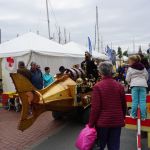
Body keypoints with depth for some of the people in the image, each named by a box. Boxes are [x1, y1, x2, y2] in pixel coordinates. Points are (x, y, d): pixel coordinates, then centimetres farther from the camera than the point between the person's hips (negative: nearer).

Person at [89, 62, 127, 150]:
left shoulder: (98, 86, -13)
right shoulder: (119, 85, -1)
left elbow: (95, 108, -15)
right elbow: (124, 105, 8)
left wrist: (91, 124, -5)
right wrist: (122, 118, 23)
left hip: (102, 121, -3)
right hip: (117, 121, 3)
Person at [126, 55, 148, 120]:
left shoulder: (130, 68, 1)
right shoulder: (143, 67, 14)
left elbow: (127, 79, 2)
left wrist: (130, 83, 21)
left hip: (135, 85, -3)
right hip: (143, 85, 3)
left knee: (135, 101, 2)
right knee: (143, 101, 1)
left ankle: (133, 115, 10)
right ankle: (143, 116, 3)